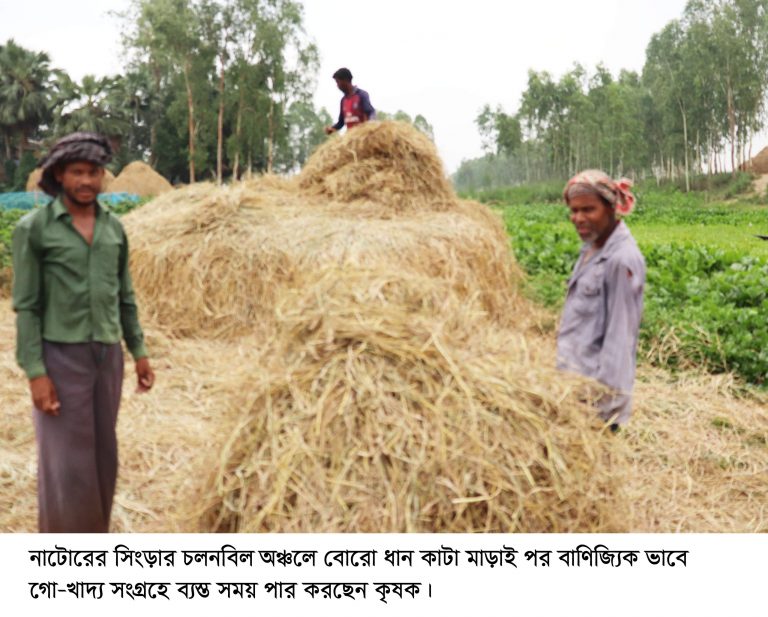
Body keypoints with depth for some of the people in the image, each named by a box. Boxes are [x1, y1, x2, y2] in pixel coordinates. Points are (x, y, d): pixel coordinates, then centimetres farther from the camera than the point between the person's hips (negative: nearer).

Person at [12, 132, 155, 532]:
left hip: (107, 355, 5)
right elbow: (26, 305, -9)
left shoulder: (114, 227, 7)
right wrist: (35, 373, -15)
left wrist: (138, 352, 10)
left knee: (101, 455, 11)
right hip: (60, 356, -5)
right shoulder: (33, 228, -8)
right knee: (66, 461, -2)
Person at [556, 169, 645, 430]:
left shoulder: (622, 259, -19)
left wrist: (607, 403, -20)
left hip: (594, 391, -8)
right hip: (574, 381, 8)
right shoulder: (592, 247, 8)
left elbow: (620, 333, -20)